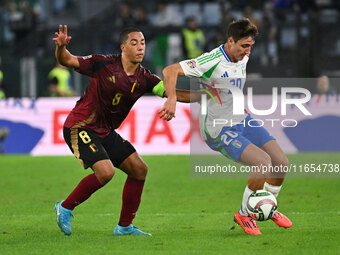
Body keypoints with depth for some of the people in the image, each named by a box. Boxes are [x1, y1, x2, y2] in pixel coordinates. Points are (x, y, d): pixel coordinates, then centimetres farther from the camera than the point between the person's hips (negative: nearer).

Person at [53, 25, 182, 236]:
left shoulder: (143, 78, -1)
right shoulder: (104, 64, -15)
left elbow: (168, 89, -12)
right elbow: (67, 61, -13)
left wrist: (172, 100, -35)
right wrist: (61, 47, -35)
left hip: (106, 132, 7)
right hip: (80, 127, -7)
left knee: (140, 170, 3)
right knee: (106, 171, -24)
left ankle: (125, 226, 14)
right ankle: (66, 207, -4)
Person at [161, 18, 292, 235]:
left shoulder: (242, 58, 2)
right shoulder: (212, 61, -23)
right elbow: (170, 71, -28)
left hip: (242, 120, 8)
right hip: (220, 131, -8)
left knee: (281, 162, -1)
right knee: (263, 162, -23)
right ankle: (244, 214, -1)